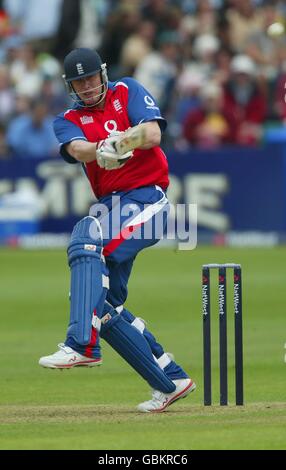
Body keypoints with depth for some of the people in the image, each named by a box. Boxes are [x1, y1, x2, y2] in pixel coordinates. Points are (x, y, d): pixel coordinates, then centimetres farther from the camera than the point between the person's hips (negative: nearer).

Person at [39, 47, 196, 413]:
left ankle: (82, 345, -42)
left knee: (86, 245, -32)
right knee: (105, 305, 3)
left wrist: (119, 140, -32)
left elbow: (152, 135, -10)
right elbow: (78, 150, -11)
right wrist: (102, 150, -35)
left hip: (146, 198, -6)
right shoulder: (68, 121, 13)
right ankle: (171, 381, 11)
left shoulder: (127, 91, 6)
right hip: (109, 205, 6)